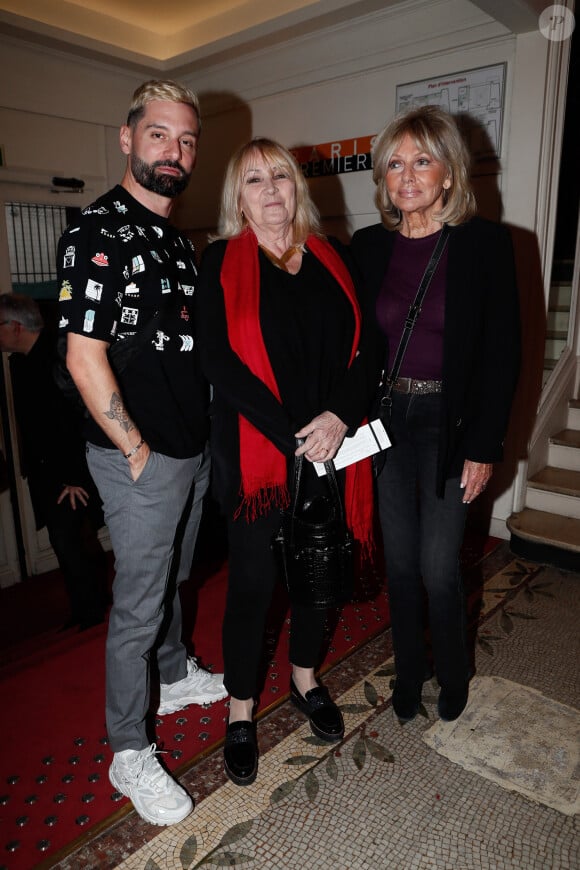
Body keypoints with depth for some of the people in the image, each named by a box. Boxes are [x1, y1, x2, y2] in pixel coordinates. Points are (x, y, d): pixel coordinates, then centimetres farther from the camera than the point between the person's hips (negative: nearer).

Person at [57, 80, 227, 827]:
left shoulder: (176, 238, 12)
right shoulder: (99, 231, -15)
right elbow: (84, 357, -21)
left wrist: (199, 434, 13)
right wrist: (136, 450, -16)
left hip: (193, 449, 8)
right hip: (140, 459, -8)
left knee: (172, 578, 25)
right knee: (138, 604, 6)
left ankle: (174, 675, 49)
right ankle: (129, 754, 27)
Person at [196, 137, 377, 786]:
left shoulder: (330, 260, 10)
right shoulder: (222, 262, 0)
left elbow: (362, 349, 5)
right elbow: (218, 360, -11)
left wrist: (338, 418, -13)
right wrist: (291, 435, -16)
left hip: (330, 447, 4)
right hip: (254, 451, -4)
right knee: (253, 581, 5)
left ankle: (305, 678, 40)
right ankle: (241, 709, 27)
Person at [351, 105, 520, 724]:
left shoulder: (485, 243, -5)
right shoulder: (369, 246, 4)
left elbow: (502, 353, -6)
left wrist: (484, 446, -9)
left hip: (448, 422, -3)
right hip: (385, 418, 3)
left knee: (438, 568, 3)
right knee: (400, 562, 13)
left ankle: (453, 675, 32)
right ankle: (408, 672, 35)